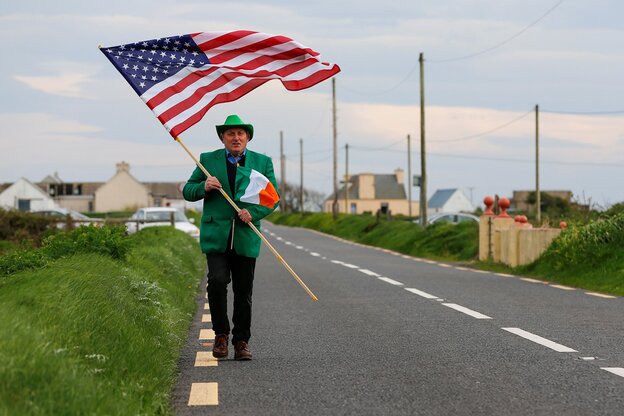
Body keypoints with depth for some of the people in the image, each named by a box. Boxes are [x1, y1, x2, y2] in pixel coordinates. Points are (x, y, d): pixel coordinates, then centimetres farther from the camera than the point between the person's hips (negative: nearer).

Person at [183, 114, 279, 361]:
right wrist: (204, 187, -11)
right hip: (216, 235, -1)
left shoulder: (263, 162, 10)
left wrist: (254, 212, -12)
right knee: (217, 281, -17)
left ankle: (241, 342, 16)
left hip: (246, 237, 1)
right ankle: (221, 334, 1)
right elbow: (187, 191, 11)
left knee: (243, 292, 4)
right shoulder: (208, 160, 8)